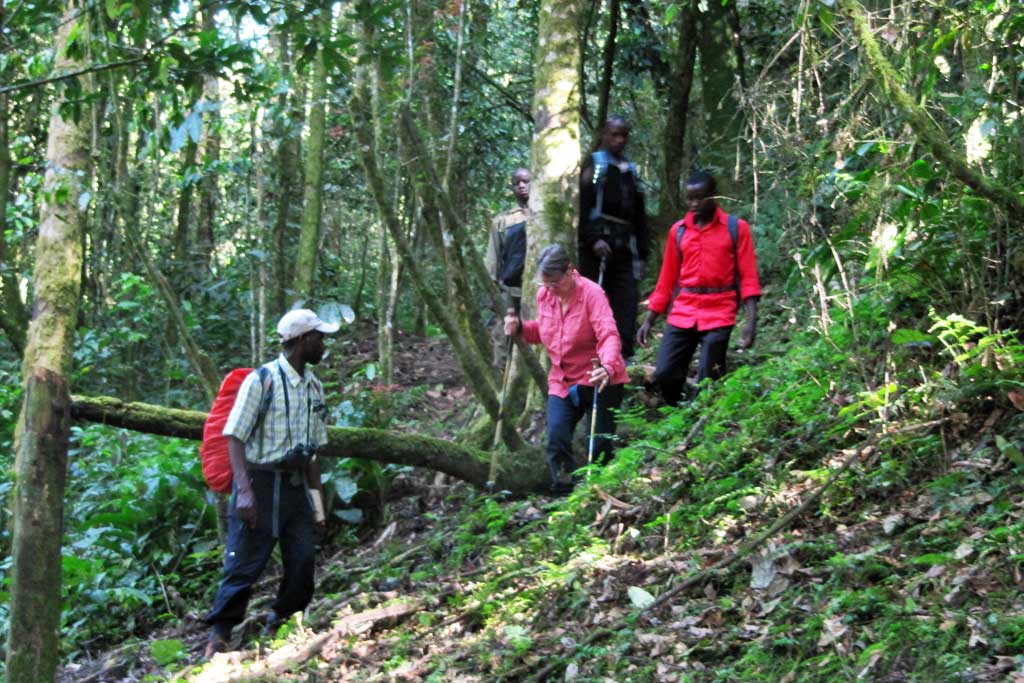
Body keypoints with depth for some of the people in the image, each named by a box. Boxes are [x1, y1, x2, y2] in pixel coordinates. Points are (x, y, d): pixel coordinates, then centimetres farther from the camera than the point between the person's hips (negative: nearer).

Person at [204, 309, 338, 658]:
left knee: (303, 560, 3)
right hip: (261, 482, -7)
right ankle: (219, 636, 5)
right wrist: (244, 490, -22)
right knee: (244, 563, -5)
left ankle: (280, 623, 22)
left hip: (296, 485, 7)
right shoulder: (262, 380, -11)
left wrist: (316, 496, 15)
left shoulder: (314, 387, 11)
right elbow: (235, 437, -12)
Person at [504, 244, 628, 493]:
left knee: (598, 445, -1)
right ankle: (566, 493, 3)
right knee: (556, 440, -8)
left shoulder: (591, 293, -19)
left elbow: (609, 335, -30)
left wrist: (607, 367, -49)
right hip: (562, 381, 5)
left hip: (597, 381, -5)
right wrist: (521, 328, -1)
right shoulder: (544, 295, 2)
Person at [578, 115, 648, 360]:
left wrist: (641, 254, 17)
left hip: (624, 247, 6)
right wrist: (593, 239, -18)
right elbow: (582, 206, -7)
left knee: (627, 301, -3)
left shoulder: (631, 170, 22)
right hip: (598, 244, -6)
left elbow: (640, 215, 23)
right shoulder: (594, 164, 4)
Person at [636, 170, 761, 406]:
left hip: (718, 314, -3)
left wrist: (751, 321, -12)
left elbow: (748, 278, -2)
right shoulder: (678, 231, 10)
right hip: (682, 314, 3)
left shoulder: (736, 228, 1)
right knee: (664, 374, -5)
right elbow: (667, 281, 15)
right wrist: (648, 321, 12)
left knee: (708, 382, -7)